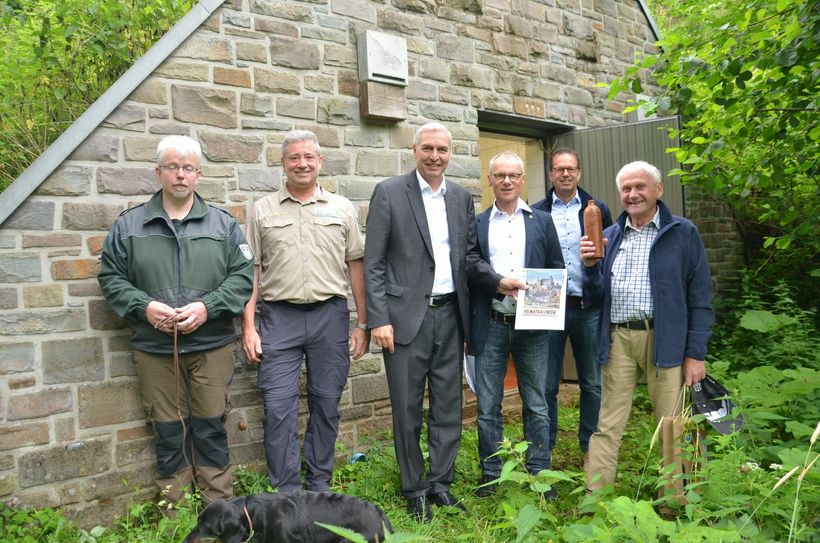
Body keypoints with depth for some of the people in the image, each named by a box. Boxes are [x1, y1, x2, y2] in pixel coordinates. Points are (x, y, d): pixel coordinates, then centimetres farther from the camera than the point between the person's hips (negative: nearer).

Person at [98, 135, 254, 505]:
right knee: (168, 431, 10)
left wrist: (207, 307, -13)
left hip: (212, 345, 0)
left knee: (211, 426, 6)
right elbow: (111, 277, 6)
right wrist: (143, 306, -11)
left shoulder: (223, 223, 5)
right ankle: (173, 509, 25)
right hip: (154, 348, 1)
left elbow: (242, 276, 1)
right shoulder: (129, 225, 6)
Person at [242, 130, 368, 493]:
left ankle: (319, 487, 23)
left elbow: (356, 265, 8)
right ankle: (286, 493, 11)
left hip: (330, 315, 1)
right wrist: (248, 327, -1)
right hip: (279, 317, 0)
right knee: (278, 407, -2)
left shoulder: (342, 208, 9)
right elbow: (250, 270, 6)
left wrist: (363, 323, 3)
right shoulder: (263, 210, 8)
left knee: (326, 404, 8)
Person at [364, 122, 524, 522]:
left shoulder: (462, 198, 11)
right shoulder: (389, 193, -3)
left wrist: (497, 281, -4)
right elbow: (373, 263, -6)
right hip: (406, 316, -4)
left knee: (448, 406, 10)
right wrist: (378, 319, -12)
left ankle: (440, 482, 26)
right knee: (408, 408, 6)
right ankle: (415, 489, 22)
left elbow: (468, 257, 14)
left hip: (450, 314, 4)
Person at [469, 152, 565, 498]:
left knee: (536, 404, 9)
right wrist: (466, 327, 1)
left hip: (532, 324, 1)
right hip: (490, 326, 0)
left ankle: (539, 473, 22)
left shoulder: (542, 221, 7)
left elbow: (557, 270, 10)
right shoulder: (477, 225, 5)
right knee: (488, 406, 7)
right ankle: (490, 472, 21)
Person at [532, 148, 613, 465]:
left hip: (589, 308, 1)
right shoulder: (536, 213, 4)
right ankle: (544, 448, 19)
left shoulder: (598, 210, 6)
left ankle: (590, 447, 24)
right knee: (547, 384, 6)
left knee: (592, 383, 10)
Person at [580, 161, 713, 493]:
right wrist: (590, 266, -7)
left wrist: (696, 353, -5)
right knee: (607, 427, 6)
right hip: (617, 340, 3)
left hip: (665, 340, -3)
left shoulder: (683, 234, 2)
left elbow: (700, 297, 0)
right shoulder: (609, 237, 13)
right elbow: (598, 295, 12)